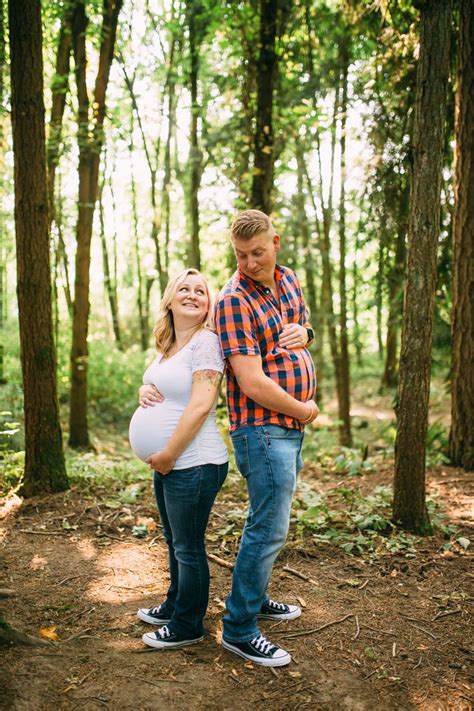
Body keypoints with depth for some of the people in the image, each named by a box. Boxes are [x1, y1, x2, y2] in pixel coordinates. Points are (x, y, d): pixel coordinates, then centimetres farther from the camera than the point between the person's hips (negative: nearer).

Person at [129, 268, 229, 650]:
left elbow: (200, 405, -22)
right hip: (167, 465, 9)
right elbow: (157, 391, 25)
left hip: (193, 464, -9)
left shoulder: (205, 341, -15)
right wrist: (144, 391, 0)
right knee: (176, 542, 23)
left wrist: (168, 455, -18)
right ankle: (174, 606, 41)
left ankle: (187, 626, 21)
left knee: (188, 547, 5)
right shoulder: (166, 348, 14)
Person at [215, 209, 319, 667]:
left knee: (269, 522, 20)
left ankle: (255, 599, 37)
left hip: (290, 426, 9)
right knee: (268, 529, -5)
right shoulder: (234, 301, -18)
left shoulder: (288, 280, 8)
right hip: (262, 428, -9)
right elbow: (253, 383, -23)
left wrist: (303, 333, -2)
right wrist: (304, 410, -10)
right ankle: (238, 630, 9)